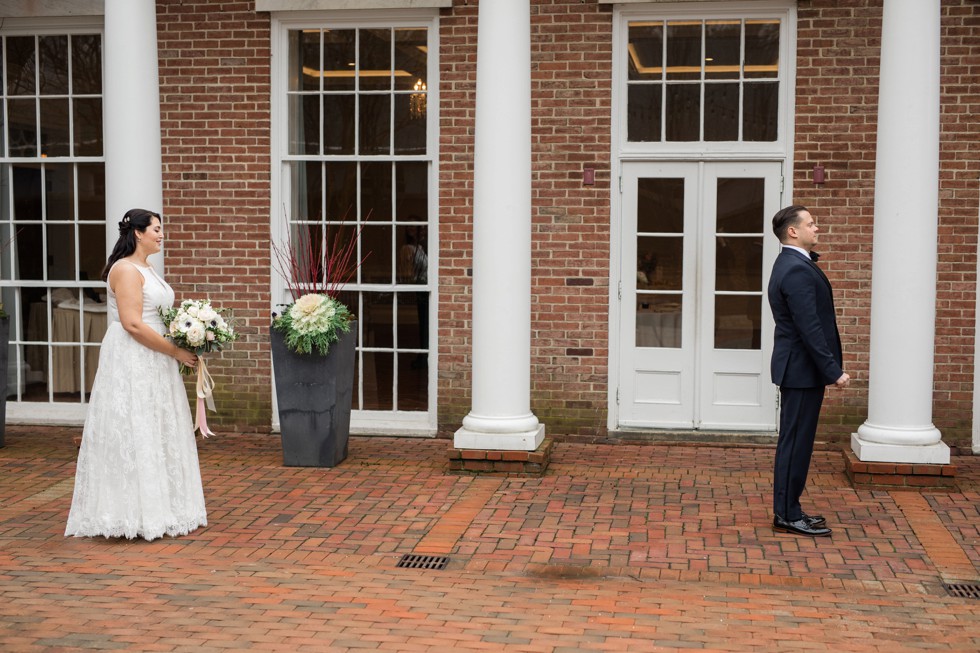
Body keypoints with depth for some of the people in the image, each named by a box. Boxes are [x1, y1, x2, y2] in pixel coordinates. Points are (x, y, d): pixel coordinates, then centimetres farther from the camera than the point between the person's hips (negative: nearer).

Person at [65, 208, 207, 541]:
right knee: (132, 435, -5)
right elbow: (132, 324, -21)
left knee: (154, 435, 12)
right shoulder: (126, 269, -13)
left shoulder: (146, 270, 16)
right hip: (131, 363, -10)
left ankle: (154, 511, 20)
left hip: (152, 363, 10)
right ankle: (132, 515, 2)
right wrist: (177, 352, -17)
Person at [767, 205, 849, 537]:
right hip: (802, 369, -11)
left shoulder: (792, 263, 13)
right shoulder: (797, 270, -20)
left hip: (798, 366, 11)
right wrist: (833, 371, -22)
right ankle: (787, 517, 4)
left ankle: (788, 510, 23)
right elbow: (810, 328, -23)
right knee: (795, 441, -3)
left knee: (796, 441, 15)